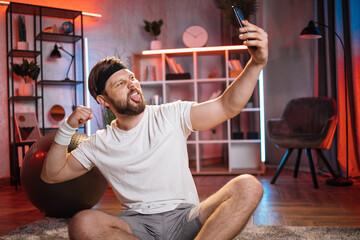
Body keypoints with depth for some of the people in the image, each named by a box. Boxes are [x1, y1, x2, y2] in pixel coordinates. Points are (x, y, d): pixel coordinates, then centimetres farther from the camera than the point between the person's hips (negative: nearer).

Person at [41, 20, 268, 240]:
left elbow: (227, 107, -8)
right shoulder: (99, 144, 9)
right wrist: (67, 129, -4)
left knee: (248, 187, -26)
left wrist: (256, 64, -24)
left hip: (185, 217, 0)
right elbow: (51, 175, 11)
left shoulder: (172, 115, 2)